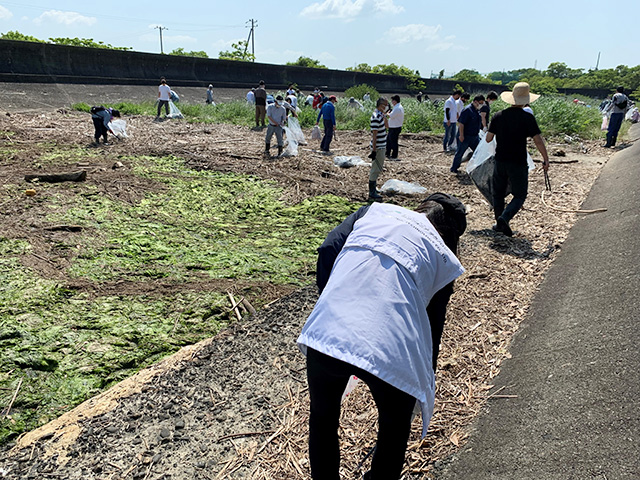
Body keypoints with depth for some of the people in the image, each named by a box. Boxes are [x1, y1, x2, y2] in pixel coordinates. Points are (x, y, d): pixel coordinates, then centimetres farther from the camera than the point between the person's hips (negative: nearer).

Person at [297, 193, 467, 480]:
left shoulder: (375, 211, 21)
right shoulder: (444, 259, 18)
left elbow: (328, 249, 9)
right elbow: (434, 326, 22)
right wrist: (426, 386, 35)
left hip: (325, 334, 2)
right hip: (388, 353, -1)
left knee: (322, 419, 30)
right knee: (394, 429, 31)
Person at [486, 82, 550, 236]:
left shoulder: (498, 116, 0)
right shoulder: (527, 118, -10)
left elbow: (488, 138, 5)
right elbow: (538, 141, -12)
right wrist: (546, 159, -1)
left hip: (500, 161, 4)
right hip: (518, 163, -3)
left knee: (498, 193, 16)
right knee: (520, 195, 6)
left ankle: (500, 223, 22)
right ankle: (504, 217, -15)